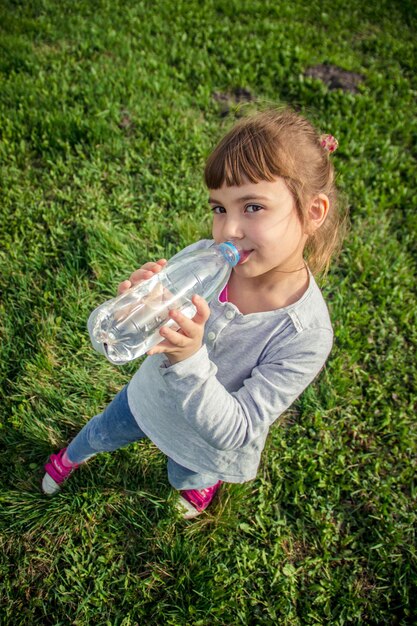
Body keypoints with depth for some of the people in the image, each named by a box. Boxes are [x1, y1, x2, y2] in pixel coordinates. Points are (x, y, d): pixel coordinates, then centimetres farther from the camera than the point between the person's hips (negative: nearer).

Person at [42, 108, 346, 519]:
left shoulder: (307, 336, -37)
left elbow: (236, 432, -33)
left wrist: (189, 359, -49)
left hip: (206, 441, -2)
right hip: (148, 397, 2)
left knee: (185, 480, 33)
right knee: (100, 435, 32)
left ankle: (207, 480, 73)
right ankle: (70, 457, 70)